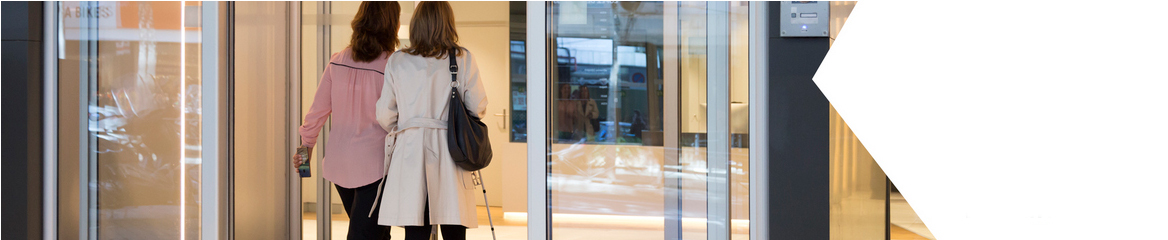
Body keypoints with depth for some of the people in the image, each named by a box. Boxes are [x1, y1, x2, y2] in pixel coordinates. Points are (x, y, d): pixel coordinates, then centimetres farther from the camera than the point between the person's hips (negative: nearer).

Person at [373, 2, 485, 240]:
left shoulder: (397, 62, 4)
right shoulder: (464, 60, 1)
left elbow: (385, 115, 7)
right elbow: (478, 108, 3)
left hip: (410, 151, 1)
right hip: (450, 150, -1)